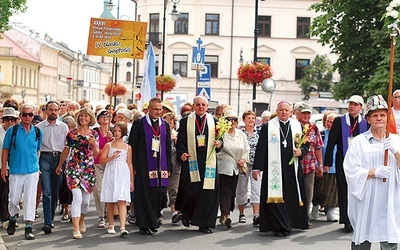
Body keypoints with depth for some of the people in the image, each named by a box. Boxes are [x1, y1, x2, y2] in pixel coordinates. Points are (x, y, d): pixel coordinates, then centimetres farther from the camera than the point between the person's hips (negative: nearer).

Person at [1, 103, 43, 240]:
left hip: (32, 171, 1)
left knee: (30, 198, -4)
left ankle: (28, 227, 0)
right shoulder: (12, 131, -1)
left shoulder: (38, 132, 4)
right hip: (15, 171, 0)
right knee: (13, 199, 8)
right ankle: (12, 220, 35)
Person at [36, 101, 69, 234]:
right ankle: (48, 222, -14)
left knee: (55, 192, 6)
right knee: (47, 191, -10)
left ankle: (50, 219, 19)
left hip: (60, 158, 2)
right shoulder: (39, 127, 7)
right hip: (45, 158, -2)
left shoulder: (64, 127, 10)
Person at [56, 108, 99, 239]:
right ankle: (76, 229, -13)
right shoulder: (72, 133, 1)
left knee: (85, 200, 10)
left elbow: (96, 155, 8)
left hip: (89, 169, 3)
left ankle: (81, 222, 36)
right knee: (77, 197, -16)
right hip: (74, 168, -3)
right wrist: (59, 166, 20)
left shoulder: (94, 134, 7)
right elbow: (66, 150, 12)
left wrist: (94, 144, -11)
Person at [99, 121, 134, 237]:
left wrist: (131, 180, 13)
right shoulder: (108, 145, 9)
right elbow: (101, 160, 1)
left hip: (123, 175, -1)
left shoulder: (128, 147, 11)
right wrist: (112, 157, -15)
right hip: (110, 174, 1)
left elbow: (130, 164, 14)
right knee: (110, 201, 4)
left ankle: (122, 227, -22)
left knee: (122, 200, -13)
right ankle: (111, 225, 17)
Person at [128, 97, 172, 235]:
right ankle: (145, 225, 5)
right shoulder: (139, 124, 1)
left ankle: (154, 220, 18)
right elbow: (132, 145, -1)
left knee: (160, 193, 0)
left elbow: (168, 148, 16)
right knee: (144, 194, -3)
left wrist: (168, 167, 11)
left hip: (160, 166, 4)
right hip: (144, 166, -4)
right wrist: (133, 166, -7)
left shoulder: (165, 125, 13)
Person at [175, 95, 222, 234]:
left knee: (207, 192, -1)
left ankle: (204, 224, 8)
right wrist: (182, 153, -16)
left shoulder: (213, 121, 10)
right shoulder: (185, 121, 6)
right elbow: (180, 142, 2)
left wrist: (219, 144, -10)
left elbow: (219, 140, 13)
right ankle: (186, 214, 23)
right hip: (191, 161, -2)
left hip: (208, 162, 2)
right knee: (190, 190, -8)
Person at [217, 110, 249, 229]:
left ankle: (224, 215, 20)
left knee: (232, 192, 9)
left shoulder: (241, 134, 11)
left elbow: (246, 150, 17)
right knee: (225, 191, -13)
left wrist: (243, 159, 1)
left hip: (236, 168, 6)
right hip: (223, 167, -6)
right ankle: (225, 215, -18)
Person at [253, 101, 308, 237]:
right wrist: (257, 168, -4)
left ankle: (288, 224, 19)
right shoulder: (268, 127, 3)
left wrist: (301, 151, -7)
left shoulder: (297, 126, 11)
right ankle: (280, 227, 0)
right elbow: (261, 148, 0)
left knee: (292, 197, 5)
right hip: (274, 168, -3)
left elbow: (306, 144, 16)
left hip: (292, 168, 3)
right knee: (275, 196, -6)